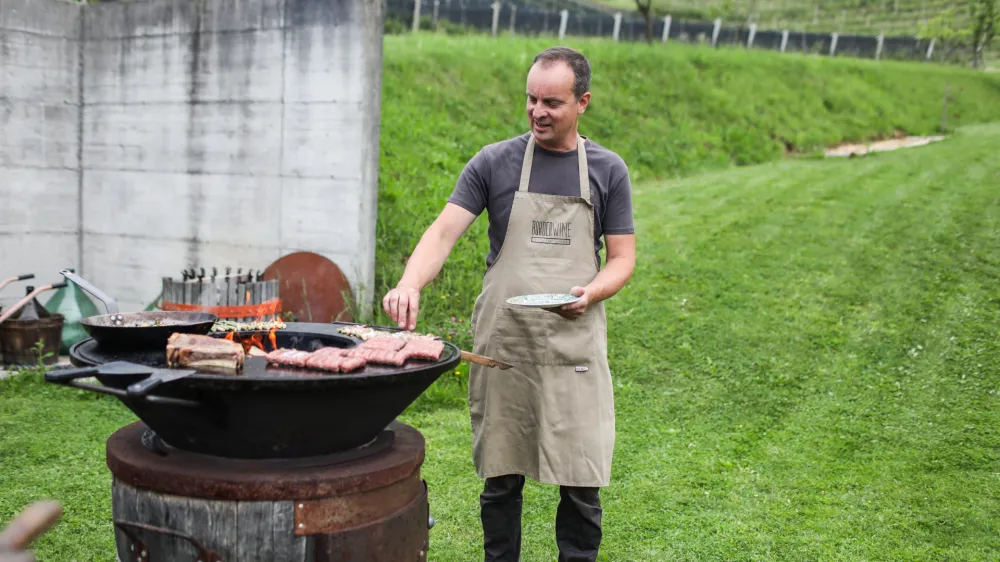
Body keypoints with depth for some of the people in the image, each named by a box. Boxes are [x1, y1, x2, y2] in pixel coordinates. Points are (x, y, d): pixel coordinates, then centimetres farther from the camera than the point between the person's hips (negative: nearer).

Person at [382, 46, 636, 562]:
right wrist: (410, 284, -25)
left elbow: (622, 259, 6)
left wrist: (591, 293, -15)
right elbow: (444, 232, -6)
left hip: (574, 344, 0)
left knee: (582, 481, 2)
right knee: (501, 477, 9)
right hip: (502, 344, 0)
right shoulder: (495, 162, 3)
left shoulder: (607, 170, 5)